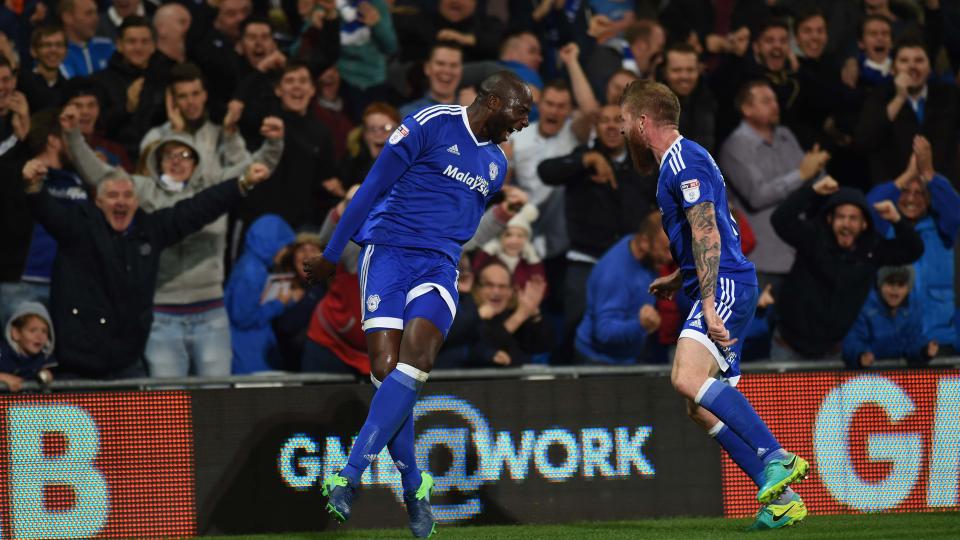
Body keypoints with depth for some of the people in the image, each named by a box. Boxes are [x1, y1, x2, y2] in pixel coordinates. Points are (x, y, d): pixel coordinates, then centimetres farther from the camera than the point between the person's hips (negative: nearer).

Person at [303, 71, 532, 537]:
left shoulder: (495, 165, 17)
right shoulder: (430, 125, -4)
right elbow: (372, 188, -1)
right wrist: (332, 255, 1)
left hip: (439, 268, 4)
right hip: (388, 253, -4)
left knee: (412, 366, -20)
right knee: (386, 369, -13)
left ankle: (350, 476, -23)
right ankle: (413, 485, 2)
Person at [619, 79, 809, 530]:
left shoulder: (684, 160, -9)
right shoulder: (678, 162, 23)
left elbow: (707, 232, -19)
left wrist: (708, 302, -25)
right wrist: (679, 279, 41)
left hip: (726, 286, -11)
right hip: (716, 289, 11)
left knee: (688, 378, -29)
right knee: (703, 408, 6)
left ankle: (778, 458, -32)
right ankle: (780, 498, 3)